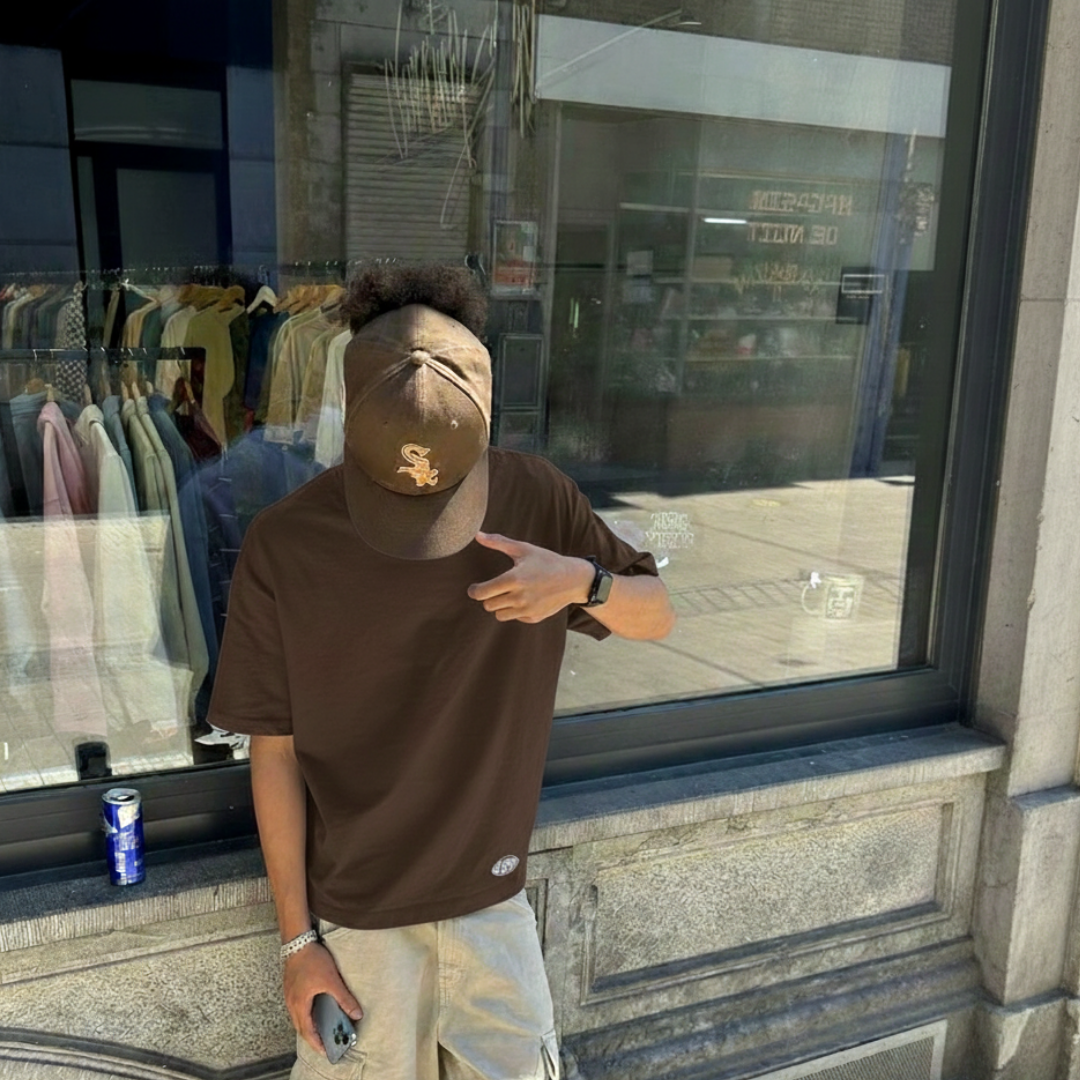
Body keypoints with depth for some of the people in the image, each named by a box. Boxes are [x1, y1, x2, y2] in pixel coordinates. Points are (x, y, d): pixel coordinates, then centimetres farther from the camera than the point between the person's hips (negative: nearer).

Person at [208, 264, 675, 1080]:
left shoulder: (537, 500, -13)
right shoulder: (283, 548, -18)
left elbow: (658, 615, -2)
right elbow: (275, 754, -10)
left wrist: (584, 581, -24)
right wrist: (297, 937, -5)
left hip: (493, 894, 2)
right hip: (354, 912, -1)